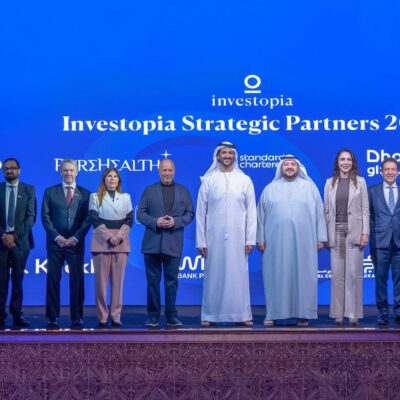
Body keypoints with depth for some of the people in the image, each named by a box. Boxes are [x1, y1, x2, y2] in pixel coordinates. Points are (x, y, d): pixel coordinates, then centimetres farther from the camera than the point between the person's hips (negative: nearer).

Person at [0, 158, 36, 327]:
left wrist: (15, 235, -10)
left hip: (21, 240, 0)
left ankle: (17, 315, 6)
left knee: (18, 280, 4)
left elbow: (31, 216, -1)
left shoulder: (28, 190, 6)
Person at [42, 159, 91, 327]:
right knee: (53, 280, 1)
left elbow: (88, 219, 3)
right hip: (55, 243, 0)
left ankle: (77, 317, 6)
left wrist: (75, 238, -8)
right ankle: (53, 317, 6)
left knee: (77, 281, 0)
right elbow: (45, 216, 3)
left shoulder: (85, 193, 8)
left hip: (76, 243, 0)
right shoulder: (50, 192, 9)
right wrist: (57, 237, -8)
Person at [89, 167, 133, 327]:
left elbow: (129, 220, 6)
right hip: (101, 242, -2)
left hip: (121, 243, 2)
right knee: (101, 280, -3)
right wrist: (109, 237, -12)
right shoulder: (95, 197, 8)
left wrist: (119, 237, -9)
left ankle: (116, 316, 3)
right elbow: (95, 220, -2)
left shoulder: (126, 197, 15)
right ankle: (102, 317, 2)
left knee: (118, 280, 1)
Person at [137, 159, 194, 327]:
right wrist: (155, 222, -13)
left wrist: (175, 221, -11)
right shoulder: (149, 190, 9)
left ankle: (171, 316, 11)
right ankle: (153, 316, 9)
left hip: (173, 244, 0)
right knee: (153, 280, 3)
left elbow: (189, 214, 7)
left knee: (171, 280, 4)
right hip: (152, 243, 0)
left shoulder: (184, 191, 11)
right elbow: (141, 213, 4)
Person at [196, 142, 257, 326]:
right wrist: (201, 241, -1)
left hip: (237, 237, 0)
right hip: (214, 237, 0)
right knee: (214, 276, 2)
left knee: (238, 275, 0)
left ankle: (242, 314, 7)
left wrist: (250, 239, -2)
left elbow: (251, 212, 4)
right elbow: (201, 212, 4)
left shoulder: (245, 180, 6)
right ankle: (210, 315, 8)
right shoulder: (208, 181, 5)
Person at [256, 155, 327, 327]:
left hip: (304, 241, 0)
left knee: (303, 276, 0)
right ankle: (273, 314, 7)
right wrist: (260, 239, 4)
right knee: (276, 277, 2)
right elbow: (261, 215, 9)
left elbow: (319, 213, 6)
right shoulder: (270, 189, 10)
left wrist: (320, 238, 2)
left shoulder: (310, 187, 8)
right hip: (276, 242, 1)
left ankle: (303, 314, 6)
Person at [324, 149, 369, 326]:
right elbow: (326, 210, 8)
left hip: (354, 232, -1)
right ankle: (338, 313, 9)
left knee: (353, 273, -1)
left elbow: (365, 209, 2)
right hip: (336, 232, 2)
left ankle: (353, 313, 5)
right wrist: (325, 235, 3)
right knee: (337, 274, 3)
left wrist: (365, 233, -6)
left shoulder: (360, 182, 5)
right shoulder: (330, 183, 9)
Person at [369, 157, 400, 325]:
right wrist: (370, 239, -1)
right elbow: (368, 216, 6)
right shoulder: (372, 191, 8)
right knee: (381, 278, 2)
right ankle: (383, 312, 9)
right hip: (380, 242, -1)